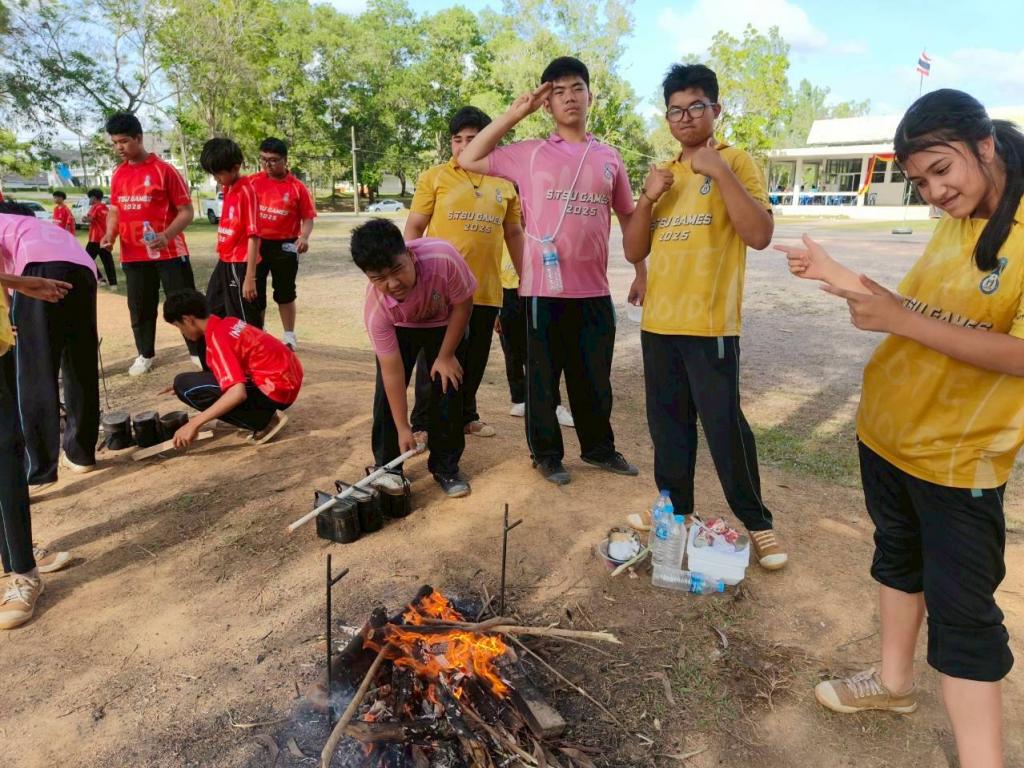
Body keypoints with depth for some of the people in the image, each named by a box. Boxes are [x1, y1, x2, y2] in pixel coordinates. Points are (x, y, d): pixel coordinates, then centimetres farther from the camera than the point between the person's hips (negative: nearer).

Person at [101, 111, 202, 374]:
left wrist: (166, 236, -23)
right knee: (139, 307, 12)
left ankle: (198, 351, 13)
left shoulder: (164, 170, -7)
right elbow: (115, 210, 20)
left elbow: (186, 211, -8)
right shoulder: (117, 174, 10)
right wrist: (110, 235, 0)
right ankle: (145, 355, 27)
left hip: (169, 253, -5)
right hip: (133, 256, 5)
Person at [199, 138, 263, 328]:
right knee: (212, 314, 19)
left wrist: (250, 277, -24)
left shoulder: (246, 192, -17)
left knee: (245, 324, 0)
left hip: (239, 265, -9)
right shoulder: (228, 189, 9)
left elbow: (253, 236, -21)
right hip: (225, 262, 9)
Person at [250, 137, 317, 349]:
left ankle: (289, 336, 21)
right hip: (256, 244, 3)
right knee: (255, 291, 10)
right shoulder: (252, 181, 1)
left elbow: (308, 217, -4)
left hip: (284, 246, -2)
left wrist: (304, 237, -21)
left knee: (285, 293, 9)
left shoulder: (297, 187, -6)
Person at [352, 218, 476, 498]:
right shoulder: (376, 307, -36)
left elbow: (463, 305, -22)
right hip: (399, 328, 0)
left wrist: (446, 356, -16)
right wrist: (403, 428, -23)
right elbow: (393, 371, -28)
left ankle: (445, 467, 11)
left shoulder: (443, 258, -43)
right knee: (387, 392, -7)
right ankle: (386, 467, 11)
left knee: (447, 390, -5)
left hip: (446, 324, 0)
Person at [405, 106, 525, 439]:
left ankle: (466, 415, 32)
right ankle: (422, 423, 15)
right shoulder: (434, 177, 0)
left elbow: (513, 233, 17)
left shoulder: (504, 183, 10)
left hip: (486, 288, 4)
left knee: (475, 359, 14)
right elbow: (414, 227, 1)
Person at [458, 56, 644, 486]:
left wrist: (642, 272, 14)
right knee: (543, 376, 7)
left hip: (594, 289, 3)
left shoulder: (609, 158, 11)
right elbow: (468, 161, 3)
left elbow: (629, 217, 18)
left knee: (595, 377, 13)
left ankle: (599, 447, 32)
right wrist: (514, 114, 1)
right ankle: (546, 453, 24)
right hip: (545, 288, -2)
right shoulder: (529, 153, 4)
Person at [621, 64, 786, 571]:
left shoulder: (735, 161, -1)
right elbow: (634, 251, 10)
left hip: (710, 322, -5)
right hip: (658, 321, 6)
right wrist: (647, 198, -5)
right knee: (667, 423, 12)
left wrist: (720, 172, -18)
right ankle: (676, 509, 27)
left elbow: (760, 235, -15)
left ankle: (757, 523, 15)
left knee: (723, 424, -3)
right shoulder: (662, 175, 15)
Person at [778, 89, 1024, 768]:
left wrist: (899, 321, -30)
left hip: (958, 456, -7)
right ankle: (895, 681, 43)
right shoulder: (953, 227, 5)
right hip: (885, 430, 8)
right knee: (897, 559, 22)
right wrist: (845, 280, -2)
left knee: (961, 610, 1)